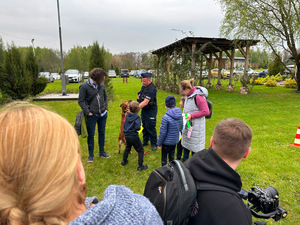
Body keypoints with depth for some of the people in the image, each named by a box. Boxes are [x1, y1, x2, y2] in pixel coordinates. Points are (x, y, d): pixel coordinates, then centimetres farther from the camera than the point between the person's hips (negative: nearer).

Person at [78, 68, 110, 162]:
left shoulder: (101, 85, 2)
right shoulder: (84, 86, -13)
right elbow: (81, 101, -10)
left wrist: (106, 108, 7)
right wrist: (88, 112, -14)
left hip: (103, 114, 5)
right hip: (92, 115, -5)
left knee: (102, 133, 16)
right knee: (91, 135, 7)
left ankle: (102, 152, 33)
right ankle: (91, 155, 23)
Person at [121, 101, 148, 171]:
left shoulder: (128, 115, 3)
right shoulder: (137, 117, -17)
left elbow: (125, 124, 13)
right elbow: (137, 127, -26)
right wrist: (138, 128, -6)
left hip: (127, 135, 7)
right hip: (134, 136, -7)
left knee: (127, 148, 31)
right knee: (140, 150, 7)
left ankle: (124, 161, 43)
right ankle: (140, 166, 9)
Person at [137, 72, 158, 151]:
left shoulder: (152, 89, -25)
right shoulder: (144, 86, 3)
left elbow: (145, 102, -33)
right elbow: (140, 95, 24)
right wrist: (139, 96, -1)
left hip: (151, 110, -8)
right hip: (144, 109, 9)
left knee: (151, 127, -1)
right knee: (144, 126, 17)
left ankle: (154, 144, 15)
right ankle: (145, 141, 33)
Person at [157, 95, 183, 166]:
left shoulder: (166, 117, -26)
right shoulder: (180, 115, -7)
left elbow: (162, 132, -20)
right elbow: (181, 128, 7)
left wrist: (159, 143, -8)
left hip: (167, 142, -6)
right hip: (175, 140, 6)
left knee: (164, 157, 13)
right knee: (172, 156, 24)